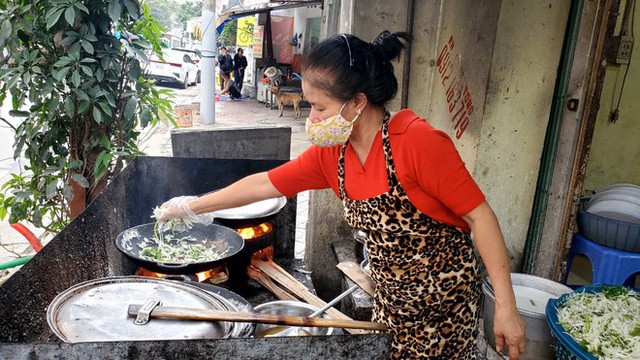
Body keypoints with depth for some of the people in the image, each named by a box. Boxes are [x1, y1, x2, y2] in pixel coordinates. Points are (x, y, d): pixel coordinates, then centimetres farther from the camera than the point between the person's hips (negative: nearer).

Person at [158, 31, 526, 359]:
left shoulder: (418, 141, -24)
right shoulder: (331, 155, -5)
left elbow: (479, 215, -20)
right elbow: (264, 184, 4)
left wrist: (506, 307, -19)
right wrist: (191, 206, 10)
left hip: (443, 306, -5)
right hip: (391, 304, 6)